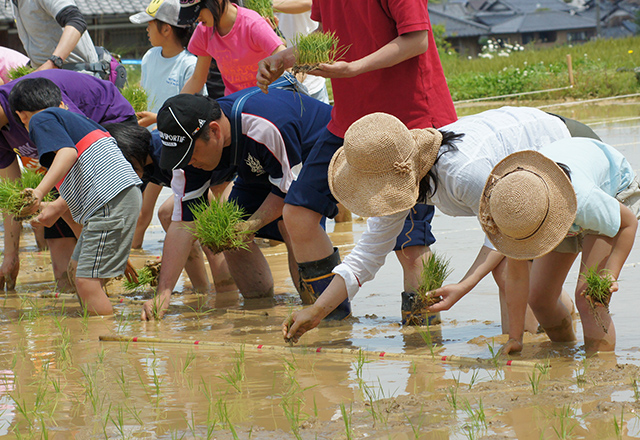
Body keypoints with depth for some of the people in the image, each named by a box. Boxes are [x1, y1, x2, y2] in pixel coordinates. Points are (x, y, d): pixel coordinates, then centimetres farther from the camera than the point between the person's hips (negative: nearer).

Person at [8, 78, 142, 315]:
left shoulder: (41, 120, 0)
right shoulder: (74, 117, 27)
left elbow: (68, 152, -19)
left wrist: (40, 191, -28)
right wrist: (57, 207, 46)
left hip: (110, 203, -10)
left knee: (87, 281, -11)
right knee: (78, 267, 21)